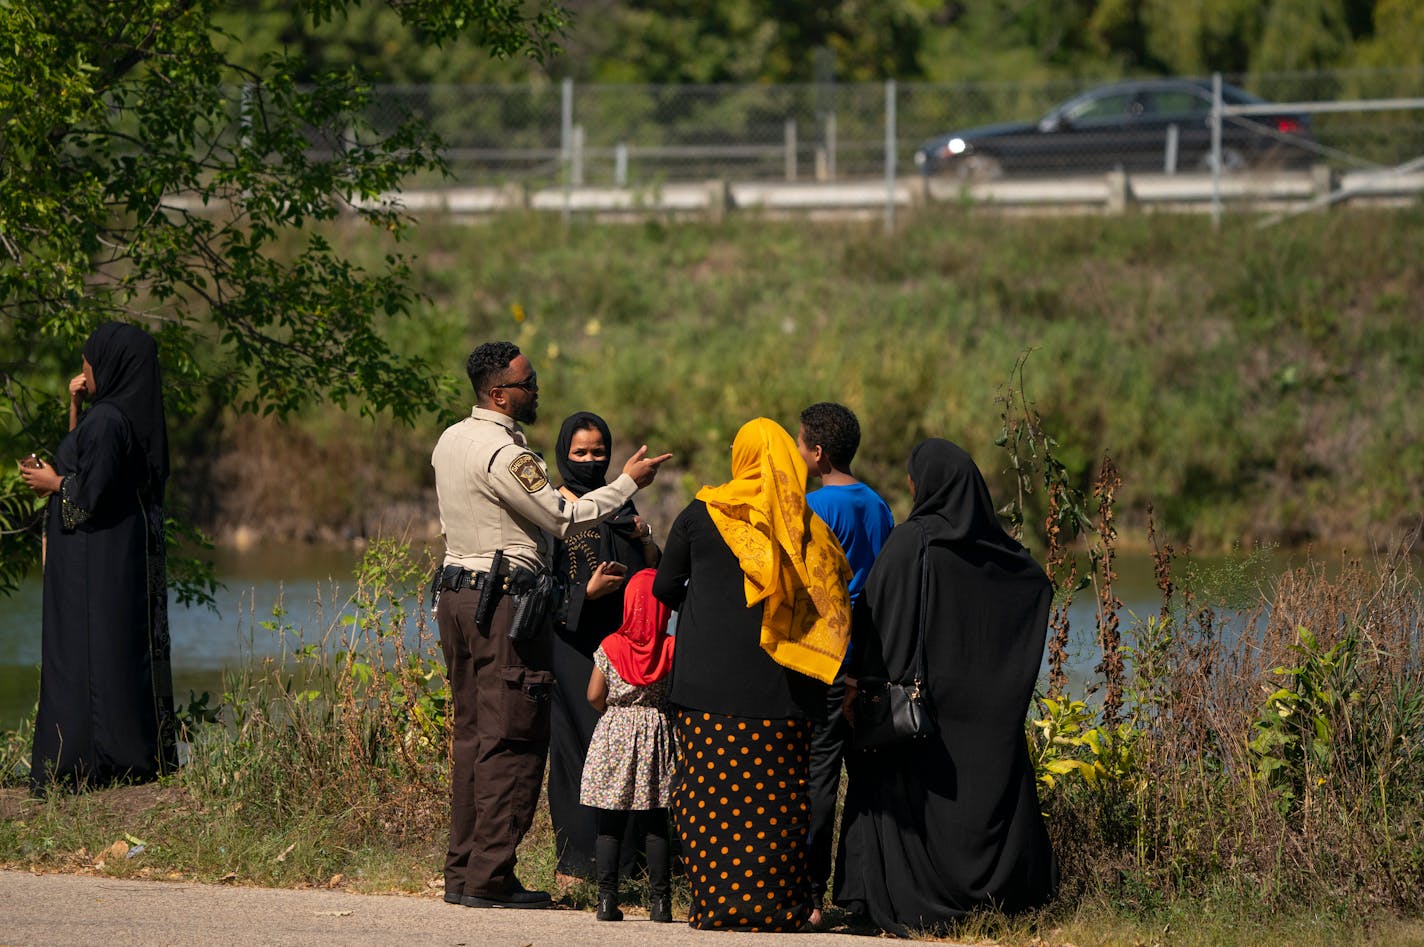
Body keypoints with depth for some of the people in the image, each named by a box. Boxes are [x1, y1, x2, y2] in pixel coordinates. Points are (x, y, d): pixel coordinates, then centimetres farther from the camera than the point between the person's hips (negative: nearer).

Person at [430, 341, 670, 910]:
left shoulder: (451, 442, 13)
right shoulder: (503, 453, -17)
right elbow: (565, 519, -15)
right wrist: (628, 483, -5)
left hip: (457, 596, 9)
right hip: (505, 601, -9)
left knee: (472, 733, 12)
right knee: (511, 741, -6)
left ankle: (462, 871, 12)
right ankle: (489, 878, -8)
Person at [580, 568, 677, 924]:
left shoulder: (611, 647, -3)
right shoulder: (672, 650, -6)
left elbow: (594, 696, -3)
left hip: (614, 734, 0)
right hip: (656, 734, 0)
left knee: (610, 825, 4)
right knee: (655, 826, 4)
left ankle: (607, 899, -1)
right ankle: (659, 901, 2)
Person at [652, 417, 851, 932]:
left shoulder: (701, 514, 0)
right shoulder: (807, 525, 4)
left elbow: (665, 588, 7)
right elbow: (838, 592, 6)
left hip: (711, 679, -2)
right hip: (780, 687, 2)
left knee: (712, 790, 1)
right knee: (777, 792, 5)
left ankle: (721, 903, -4)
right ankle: (777, 904, 2)